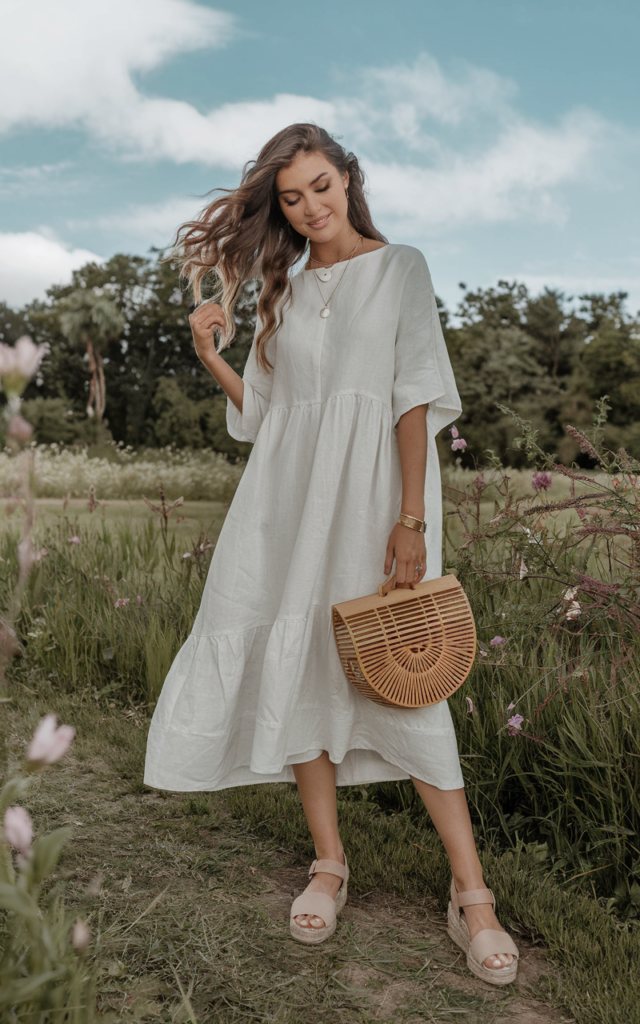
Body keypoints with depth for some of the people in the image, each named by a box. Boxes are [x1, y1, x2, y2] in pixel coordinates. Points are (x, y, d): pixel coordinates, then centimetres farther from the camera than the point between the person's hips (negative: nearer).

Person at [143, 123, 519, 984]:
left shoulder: (400, 267, 4)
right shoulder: (283, 289, 17)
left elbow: (417, 399, -6)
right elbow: (262, 411, 15)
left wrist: (410, 521, -14)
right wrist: (209, 354, 0)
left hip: (370, 489, -4)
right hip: (288, 494, 5)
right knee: (295, 665, 2)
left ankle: (472, 893, 0)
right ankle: (329, 864, 16)